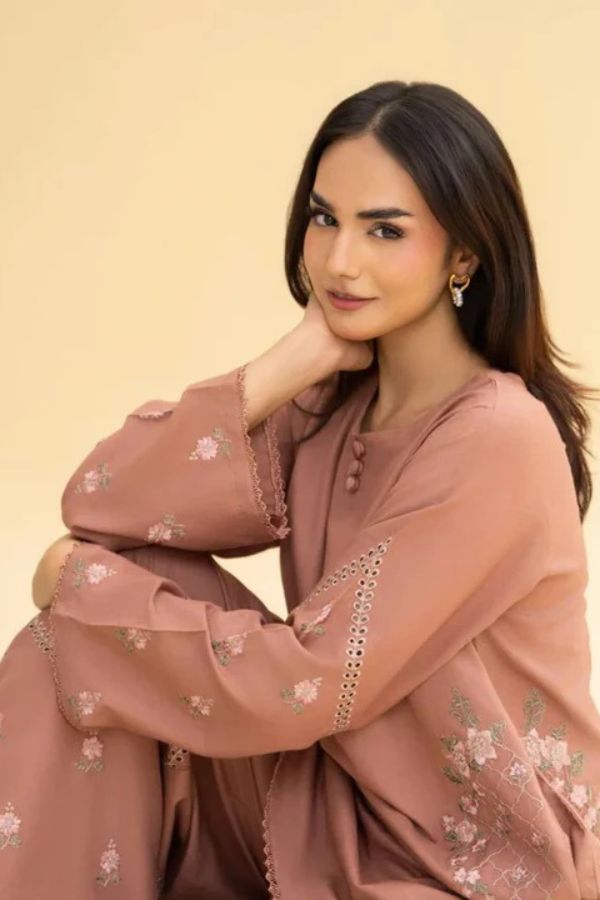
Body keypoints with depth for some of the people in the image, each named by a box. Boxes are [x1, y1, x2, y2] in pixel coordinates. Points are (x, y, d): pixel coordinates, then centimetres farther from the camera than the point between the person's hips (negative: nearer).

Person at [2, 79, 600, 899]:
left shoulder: (497, 440, -22)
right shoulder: (332, 404, 0)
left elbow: (304, 686, -23)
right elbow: (99, 505, -10)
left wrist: (81, 583, -13)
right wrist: (292, 364, -17)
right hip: (335, 801, 7)